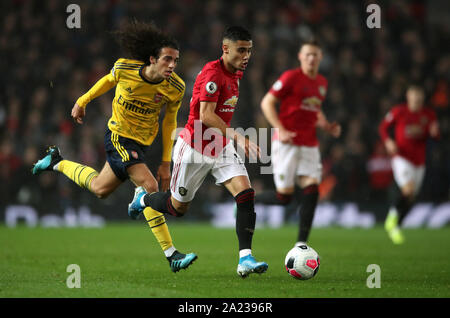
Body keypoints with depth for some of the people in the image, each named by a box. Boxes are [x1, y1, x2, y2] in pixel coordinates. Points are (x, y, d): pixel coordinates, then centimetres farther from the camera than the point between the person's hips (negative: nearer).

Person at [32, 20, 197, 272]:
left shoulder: (176, 88, -14)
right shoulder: (124, 69, -21)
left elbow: (170, 122, 1)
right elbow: (108, 81, 4)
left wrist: (166, 163, 1)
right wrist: (83, 101, 17)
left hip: (142, 144, 5)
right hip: (119, 136, -5)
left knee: (100, 188, 17)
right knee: (150, 186, -21)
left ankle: (58, 162, 42)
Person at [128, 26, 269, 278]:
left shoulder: (236, 73, 7)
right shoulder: (212, 73, -21)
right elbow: (206, 115, -29)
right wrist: (238, 137, -34)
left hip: (222, 147, 7)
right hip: (195, 148, -7)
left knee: (246, 193, -15)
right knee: (178, 207, 8)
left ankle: (245, 259, -19)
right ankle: (143, 199, 42)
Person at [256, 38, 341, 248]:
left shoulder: (322, 83, 15)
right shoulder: (291, 77, -7)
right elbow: (267, 103, -7)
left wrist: (328, 127, 10)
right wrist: (281, 130, -18)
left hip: (309, 145, 6)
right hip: (287, 143, -6)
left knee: (311, 189, -11)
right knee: (284, 196, -8)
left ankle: (301, 243, -8)